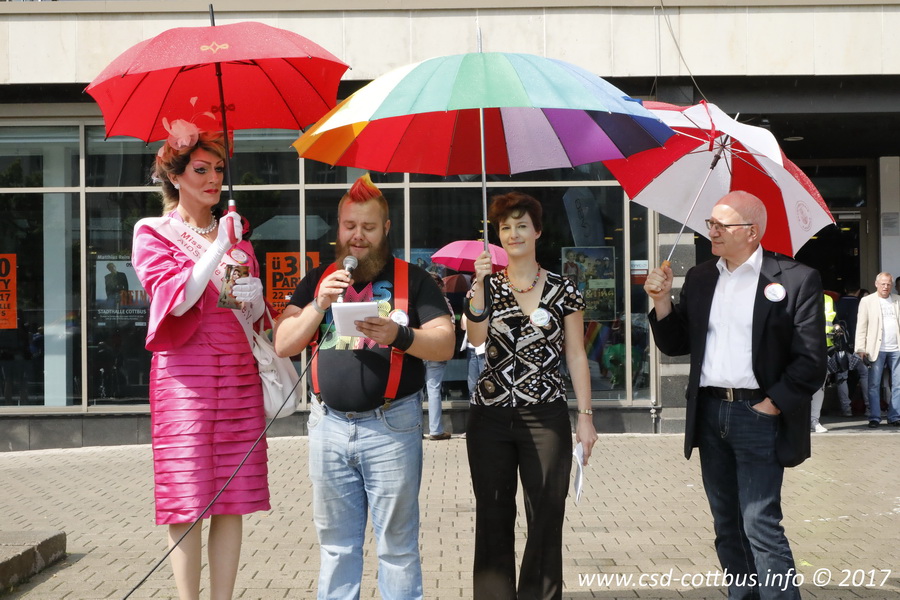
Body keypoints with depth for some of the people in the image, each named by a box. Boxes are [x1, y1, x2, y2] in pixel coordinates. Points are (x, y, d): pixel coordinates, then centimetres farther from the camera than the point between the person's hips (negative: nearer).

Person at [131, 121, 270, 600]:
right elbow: (177, 299, -11)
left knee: (232, 500, 2)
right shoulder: (153, 234, 5)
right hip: (185, 373, -4)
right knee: (188, 502, -6)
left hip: (239, 374, 4)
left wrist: (254, 299, -3)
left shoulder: (235, 233, 18)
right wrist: (218, 248, -14)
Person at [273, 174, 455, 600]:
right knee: (335, 544, 12)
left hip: (391, 425, -3)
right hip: (329, 424, 3)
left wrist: (399, 336, -22)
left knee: (397, 543, 1)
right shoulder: (318, 280, 13)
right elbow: (283, 345, 6)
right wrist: (320, 304, -9)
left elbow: (445, 344, -4)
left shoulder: (411, 278, 3)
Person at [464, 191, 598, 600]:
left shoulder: (563, 291, 5)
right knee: (493, 518, 6)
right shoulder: (488, 286, 7)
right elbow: (476, 338, -10)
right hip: (490, 417, 1)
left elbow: (576, 356, 4)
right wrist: (480, 283, -18)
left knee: (546, 518, 1)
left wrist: (585, 416, -1)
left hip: (546, 417, -1)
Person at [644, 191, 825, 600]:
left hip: (758, 414, -6)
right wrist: (662, 301, -2)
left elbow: (811, 359, -9)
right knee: (727, 527, 13)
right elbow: (675, 345, 12)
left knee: (760, 524, -10)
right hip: (709, 414, 6)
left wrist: (772, 404, -12)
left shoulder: (796, 279, -6)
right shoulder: (699, 278, 10)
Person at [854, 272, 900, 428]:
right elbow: (861, 326, 1)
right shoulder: (867, 301, 5)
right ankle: (874, 418, 5)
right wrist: (861, 348, -7)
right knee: (874, 385, -1)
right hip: (877, 349, -2)